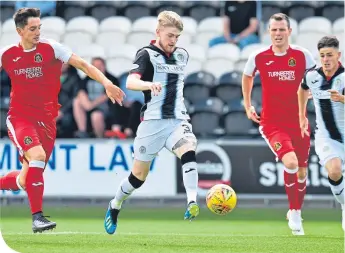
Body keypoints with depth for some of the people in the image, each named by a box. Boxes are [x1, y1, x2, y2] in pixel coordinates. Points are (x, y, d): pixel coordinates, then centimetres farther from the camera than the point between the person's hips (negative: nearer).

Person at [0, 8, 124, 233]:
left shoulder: (51, 49, -3)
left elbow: (83, 65, -6)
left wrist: (106, 83, -18)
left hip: (46, 120, 2)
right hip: (20, 117, -2)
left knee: (26, 180, 2)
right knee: (38, 155, -28)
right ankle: (37, 216, -22)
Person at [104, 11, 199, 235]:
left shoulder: (182, 55, 11)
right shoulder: (147, 54, -7)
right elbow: (130, 82, -26)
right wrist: (149, 84, -44)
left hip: (178, 120, 3)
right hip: (153, 121, -3)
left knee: (189, 152, -29)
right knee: (139, 175, 8)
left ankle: (192, 204, -41)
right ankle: (115, 207, 34)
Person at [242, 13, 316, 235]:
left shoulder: (302, 55, -5)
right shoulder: (259, 57, -3)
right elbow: (247, 77, 18)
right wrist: (248, 105, 15)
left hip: (298, 122, 2)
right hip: (272, 123, -2)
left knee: (301, 170, 10)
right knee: (290, 162, -25)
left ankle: (297, 212, 33)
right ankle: (293, 212, -8)